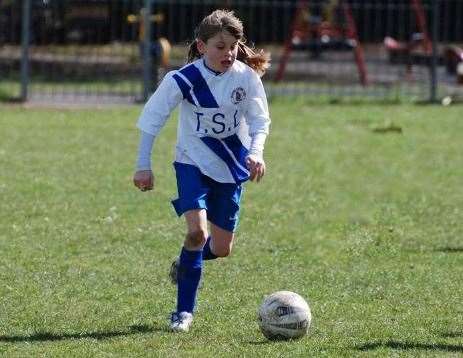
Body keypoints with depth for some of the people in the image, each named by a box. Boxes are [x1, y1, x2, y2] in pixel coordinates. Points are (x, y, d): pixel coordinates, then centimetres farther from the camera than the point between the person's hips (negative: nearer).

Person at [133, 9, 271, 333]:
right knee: (197, 231, -23)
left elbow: (260, 121, -9)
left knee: (221, 248, 7)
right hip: (193, 163, -3)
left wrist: (256, 152, -29)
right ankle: (185, 311, -12)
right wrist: (143, 166, -9)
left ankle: (185, 263, 42)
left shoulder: (246, 77, -12)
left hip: (231, 166, 3)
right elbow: (152, 119, -10)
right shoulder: (184, 80, -18)